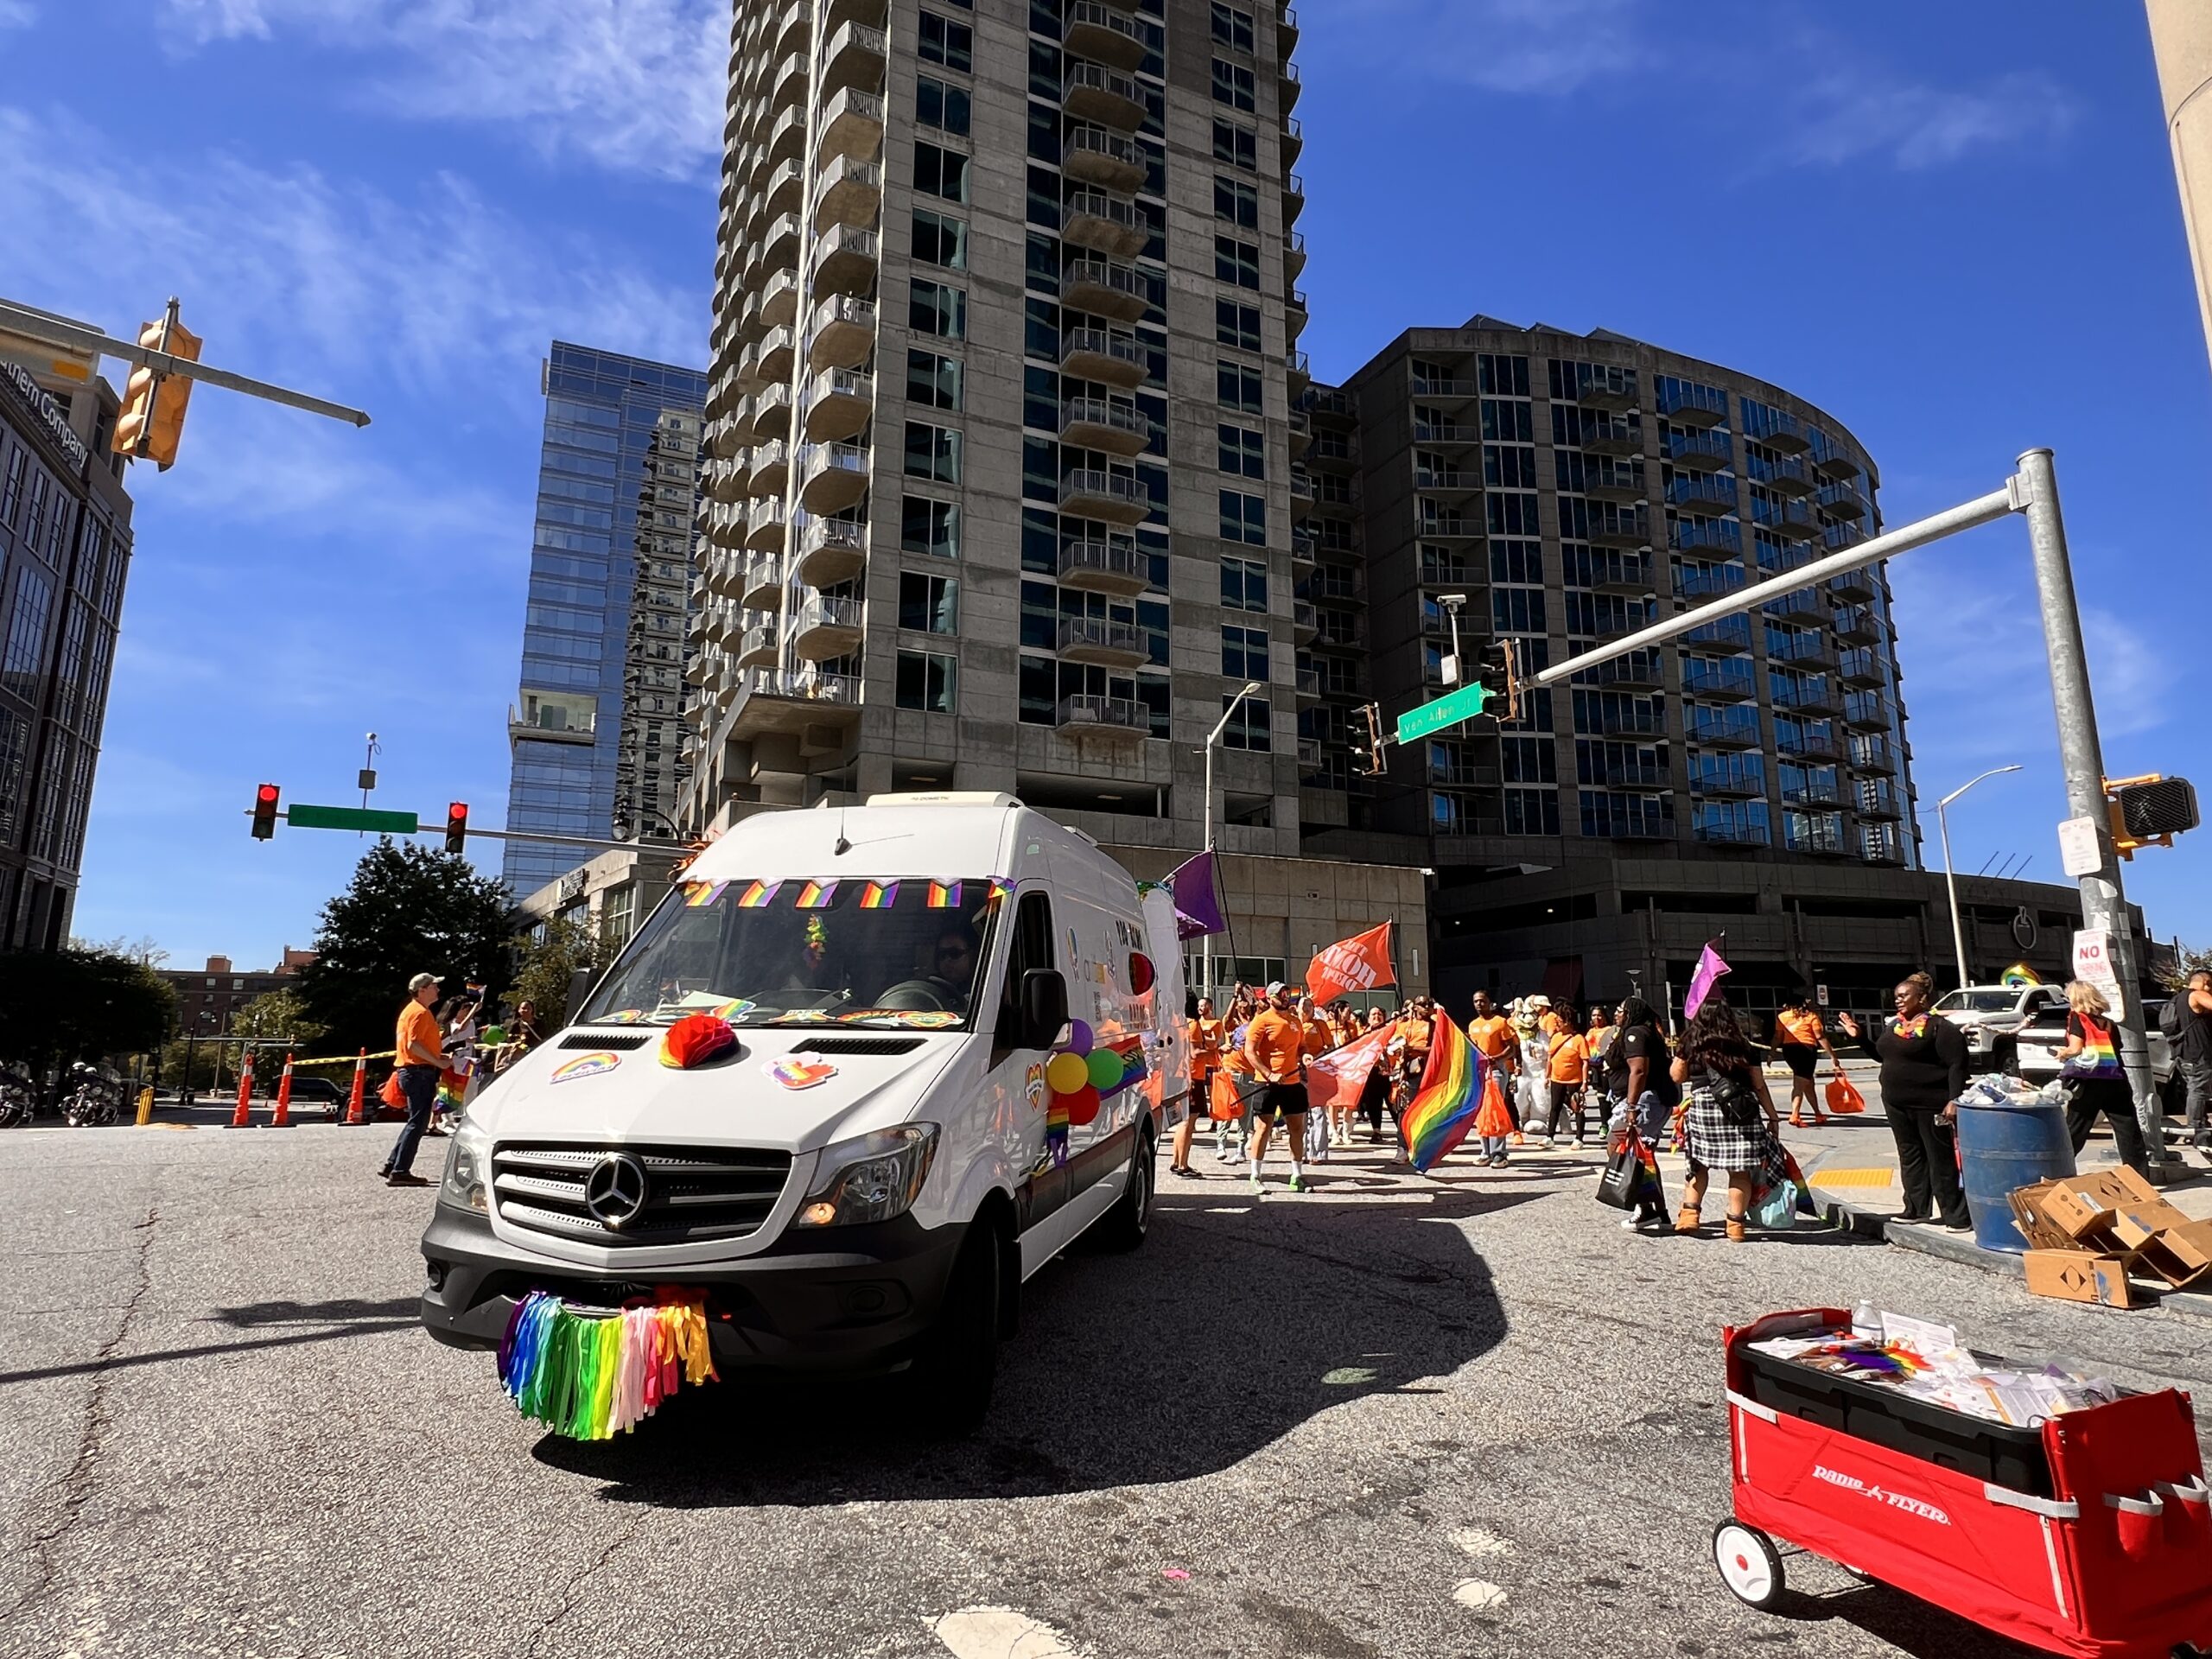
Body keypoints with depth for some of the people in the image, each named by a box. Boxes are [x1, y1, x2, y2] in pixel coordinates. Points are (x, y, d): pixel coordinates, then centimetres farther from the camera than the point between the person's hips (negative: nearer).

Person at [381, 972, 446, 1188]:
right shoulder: (420, 1012, -13)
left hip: (411, 1070, 11)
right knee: (418, 1122, -7)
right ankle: (400, 1172, -5)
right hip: (420, 1072, -11)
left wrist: (438, 1056, 18)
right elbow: (414, 1045, -23)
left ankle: (392, 1165, 22)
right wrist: (437, 1062, -19)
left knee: (416, 1121, 18)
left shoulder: (411, 1010, 20)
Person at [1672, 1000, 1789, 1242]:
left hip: (1701, 1107, 0)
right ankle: (1736, 1224, 7)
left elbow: (1677, 1076, 10)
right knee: (1739, 1170, 5)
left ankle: (1689, 1215, 6)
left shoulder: (1692, 1045, 5)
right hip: (1741, 1110, 0)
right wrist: (1773, 1117, 13)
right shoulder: (1742, 1047, 7)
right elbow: (1759, 1086, 7)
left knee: (1698, 1164, 12)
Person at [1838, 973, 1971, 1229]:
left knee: (1941, 1161, -2)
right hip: (1897, 1104, 8)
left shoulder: (1939, 1027, -11)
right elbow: (1883, 1055, 25)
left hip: (1930, 1105, -8)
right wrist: (1859, 1037, 15)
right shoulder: (1894, 1026, 13)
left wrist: (1954, 1100, -21)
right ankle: (1917, 1209, 23)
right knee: (1910, 1157, 14)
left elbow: (1957, 1065, -14)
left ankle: (1957, 1216, 5)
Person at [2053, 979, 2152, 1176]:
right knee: (2128, 1130, 8)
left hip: (2087, 1081, -4)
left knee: (2074, 1132, 1)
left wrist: (2063, 1053, 9)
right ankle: (2140, 1175, 8)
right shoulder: (2108, 1022, 16)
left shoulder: (2077, 1018, -1)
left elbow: (2075, 1048, -10)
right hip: (2114, 1081, 4)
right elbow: (2118, 1051, 16)